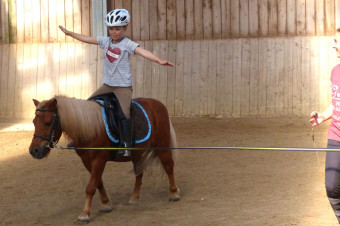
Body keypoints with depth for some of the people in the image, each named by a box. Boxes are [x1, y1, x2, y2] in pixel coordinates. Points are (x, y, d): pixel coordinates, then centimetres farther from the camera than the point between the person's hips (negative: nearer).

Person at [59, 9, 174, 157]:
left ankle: (127, 145, -14)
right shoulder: (105, 41, 5)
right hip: (107, 84, 6)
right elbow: (87, 39, 13)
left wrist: (159, 60, -41)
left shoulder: (127, 44, -11)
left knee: (125, 112, -20)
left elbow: (143, 52, -26)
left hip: (123, 86, -6)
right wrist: (69, 33, 17)